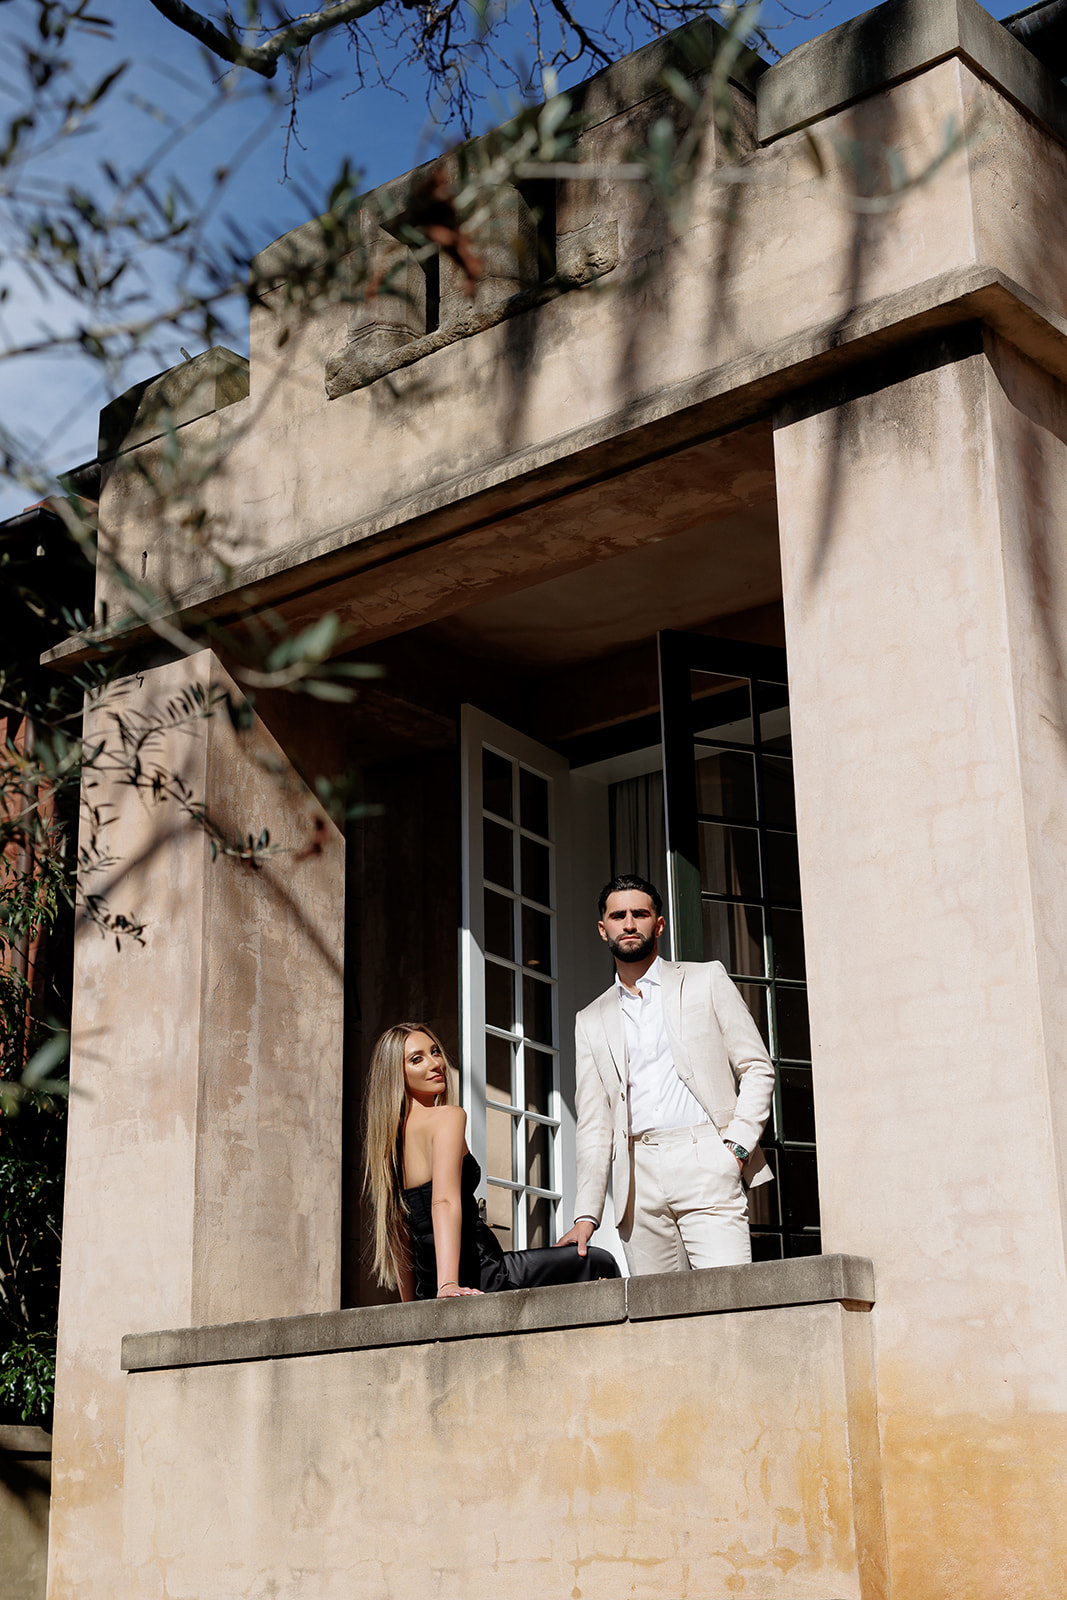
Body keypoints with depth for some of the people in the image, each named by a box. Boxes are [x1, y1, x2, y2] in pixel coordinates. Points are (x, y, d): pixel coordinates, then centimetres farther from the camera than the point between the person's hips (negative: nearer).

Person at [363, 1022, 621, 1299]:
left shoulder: (386, 1137, 13)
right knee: (599, 1264, 7)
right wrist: (448, 1284, -36)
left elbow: (399, 1234, 17)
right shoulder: (448, 1116, -12)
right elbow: (444, 1202, -26)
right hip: (478, 1275, -9)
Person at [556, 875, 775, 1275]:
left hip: (704, 1157, -3)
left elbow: (758, 1069, 9)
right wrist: (586, 1214, 6)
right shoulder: (591, 1021, 20)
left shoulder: (706, 980, 13)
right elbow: (594, 1125, 16)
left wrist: (736, 1146, -6)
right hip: (638, 1177, 3)